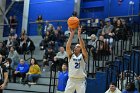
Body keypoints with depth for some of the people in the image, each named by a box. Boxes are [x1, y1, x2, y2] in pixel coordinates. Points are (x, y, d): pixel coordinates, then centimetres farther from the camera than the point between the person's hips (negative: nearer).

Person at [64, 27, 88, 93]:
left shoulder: (83, 56, 3)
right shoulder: (71, 55, 7)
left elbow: (83, 47, -14)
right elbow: (67, 46, -8)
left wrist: (79, 35, -19)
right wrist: (71, 35, -14)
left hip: (81, 80, -1)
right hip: (71, 80, 1)